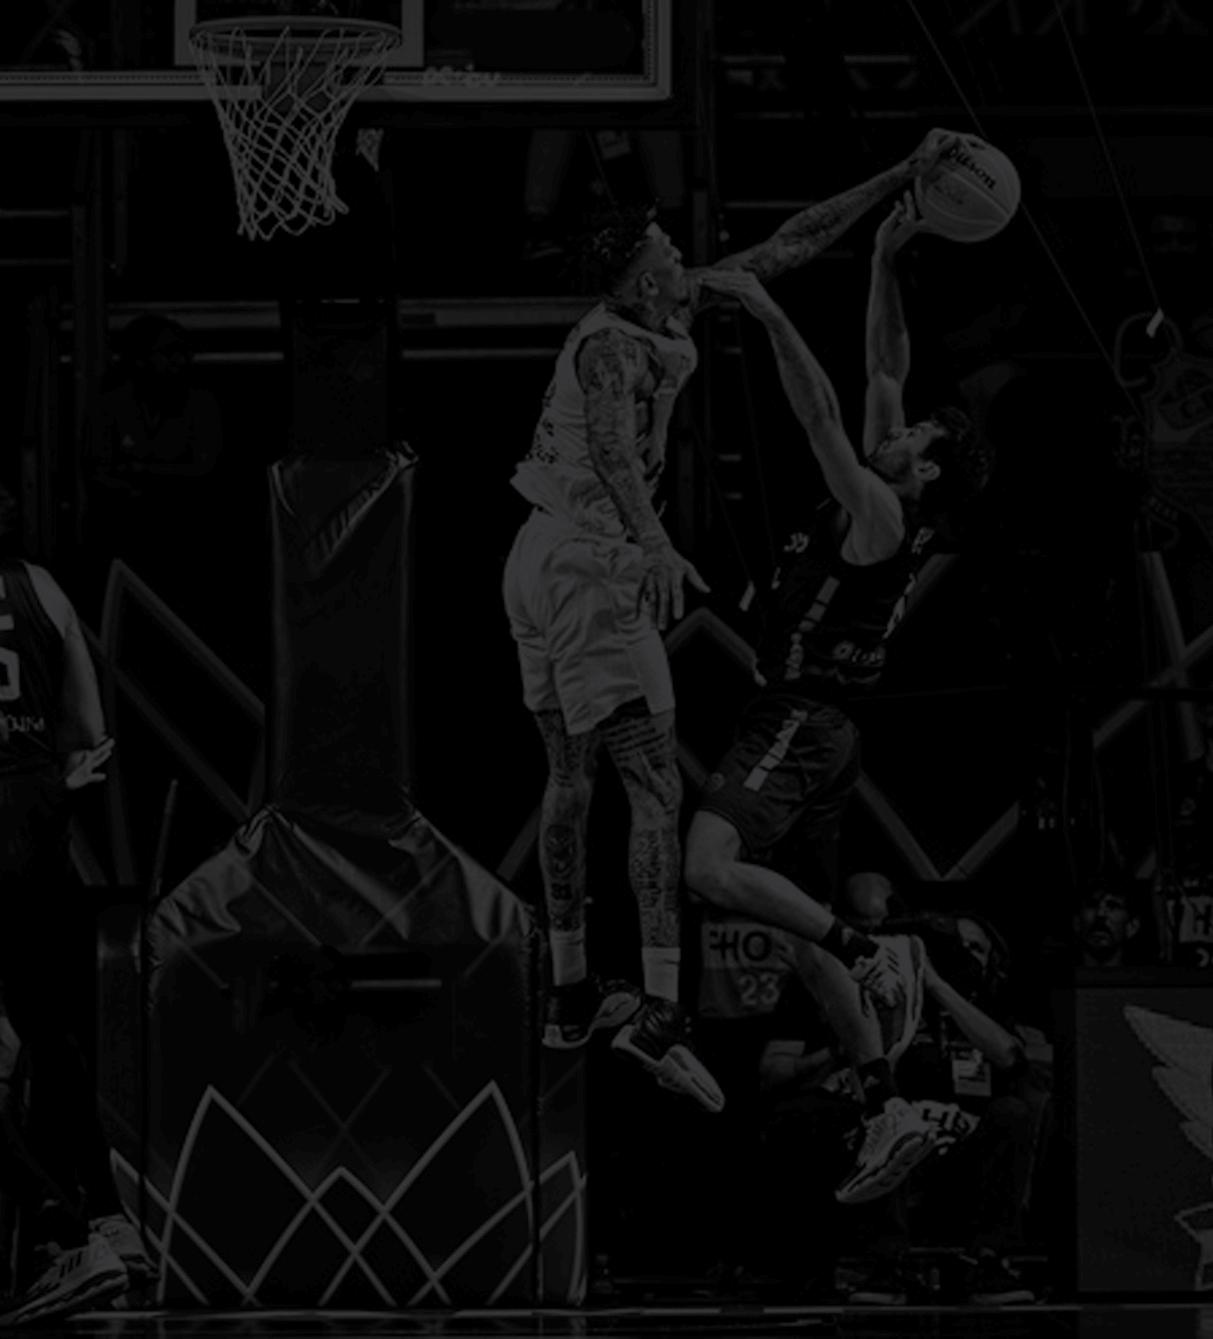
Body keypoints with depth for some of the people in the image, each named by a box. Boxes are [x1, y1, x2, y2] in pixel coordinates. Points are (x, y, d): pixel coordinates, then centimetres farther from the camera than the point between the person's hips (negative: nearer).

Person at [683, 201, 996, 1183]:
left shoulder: (882, 515, -13)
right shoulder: (887, 506, 10)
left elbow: (823, 417, -23)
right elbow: (887, 371, 15)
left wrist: (771, 315, -23)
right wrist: (886, 264, 9)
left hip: (799, 725, -10)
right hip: (817, 732, 10)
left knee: (712, 869, -28)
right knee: (807, 931, 10)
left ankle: (861, 950, -18)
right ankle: (890, 1114, 10)